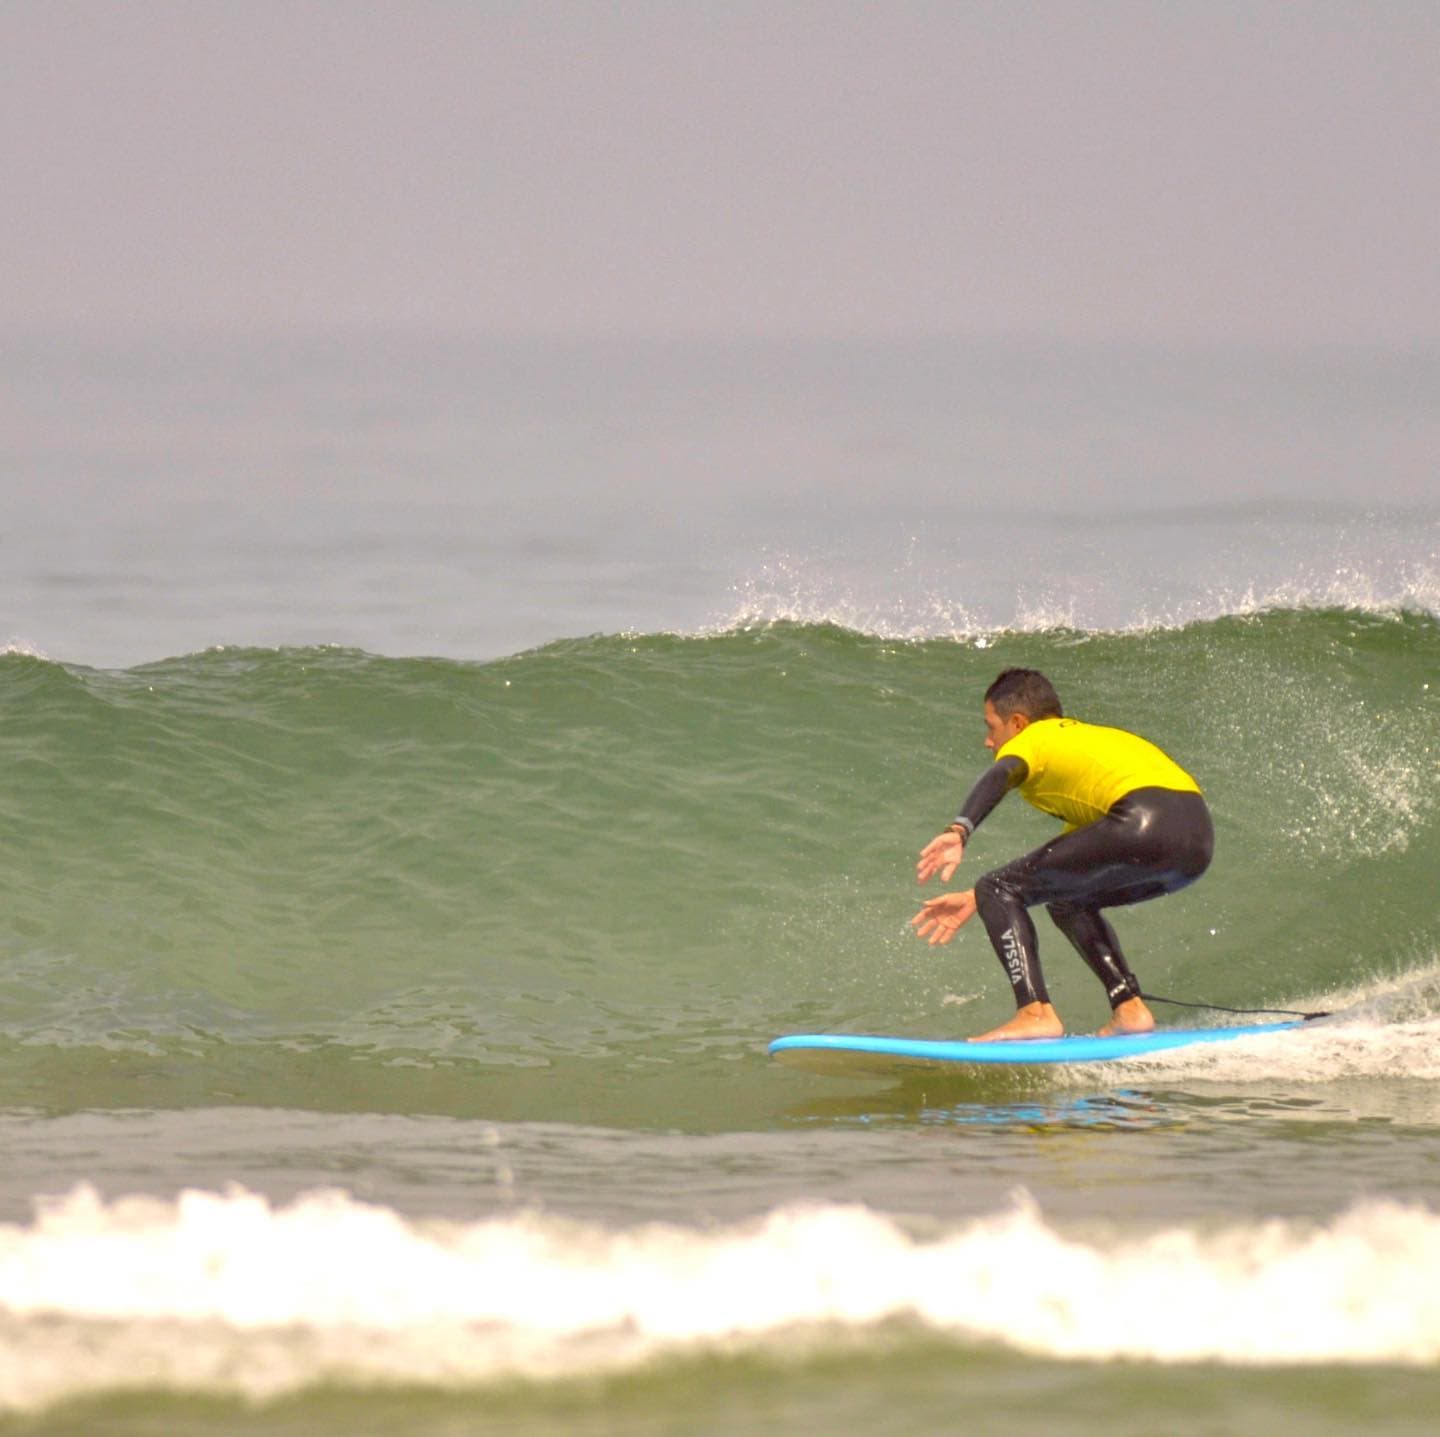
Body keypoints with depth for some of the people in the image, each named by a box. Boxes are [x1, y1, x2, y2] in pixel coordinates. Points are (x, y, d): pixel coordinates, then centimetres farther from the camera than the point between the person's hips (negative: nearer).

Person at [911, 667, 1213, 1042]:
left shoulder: (1031, 740, 15)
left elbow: (1001, 775, -11)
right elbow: (1057, 865, 40)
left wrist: (960, 831, -27)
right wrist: (978, 899, 39)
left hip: (1141, 824, -8)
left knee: (999, 893, 0)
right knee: (1067, 901, 30)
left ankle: (1036, 1014, -14)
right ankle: (1130, 1009, 18)